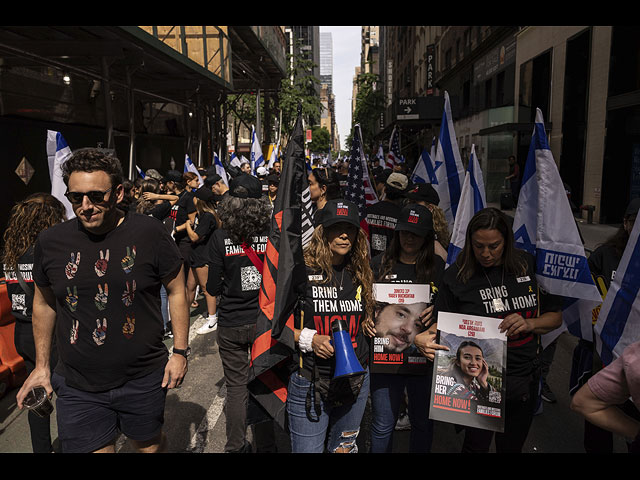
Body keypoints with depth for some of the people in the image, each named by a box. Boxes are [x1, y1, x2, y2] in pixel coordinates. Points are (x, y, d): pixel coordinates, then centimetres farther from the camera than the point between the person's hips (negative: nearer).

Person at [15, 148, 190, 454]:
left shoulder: (149, 233, -12)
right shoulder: (50, 242, -4)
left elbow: (177, 290, -3)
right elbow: (44, 303, 10)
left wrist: (180, 351, -5)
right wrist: (42, 365, 13)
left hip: (144, 380, -1)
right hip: (77, 388, 2)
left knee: (149, 444, 19)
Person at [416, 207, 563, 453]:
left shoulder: (528, 265, -4)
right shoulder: (457, 275, -11)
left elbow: (556, 317, 4)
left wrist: (529, 324, -16)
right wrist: (423, 339, -24)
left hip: (525, 378, 3)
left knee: (512, 445, 21)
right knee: (477, 444, 8)